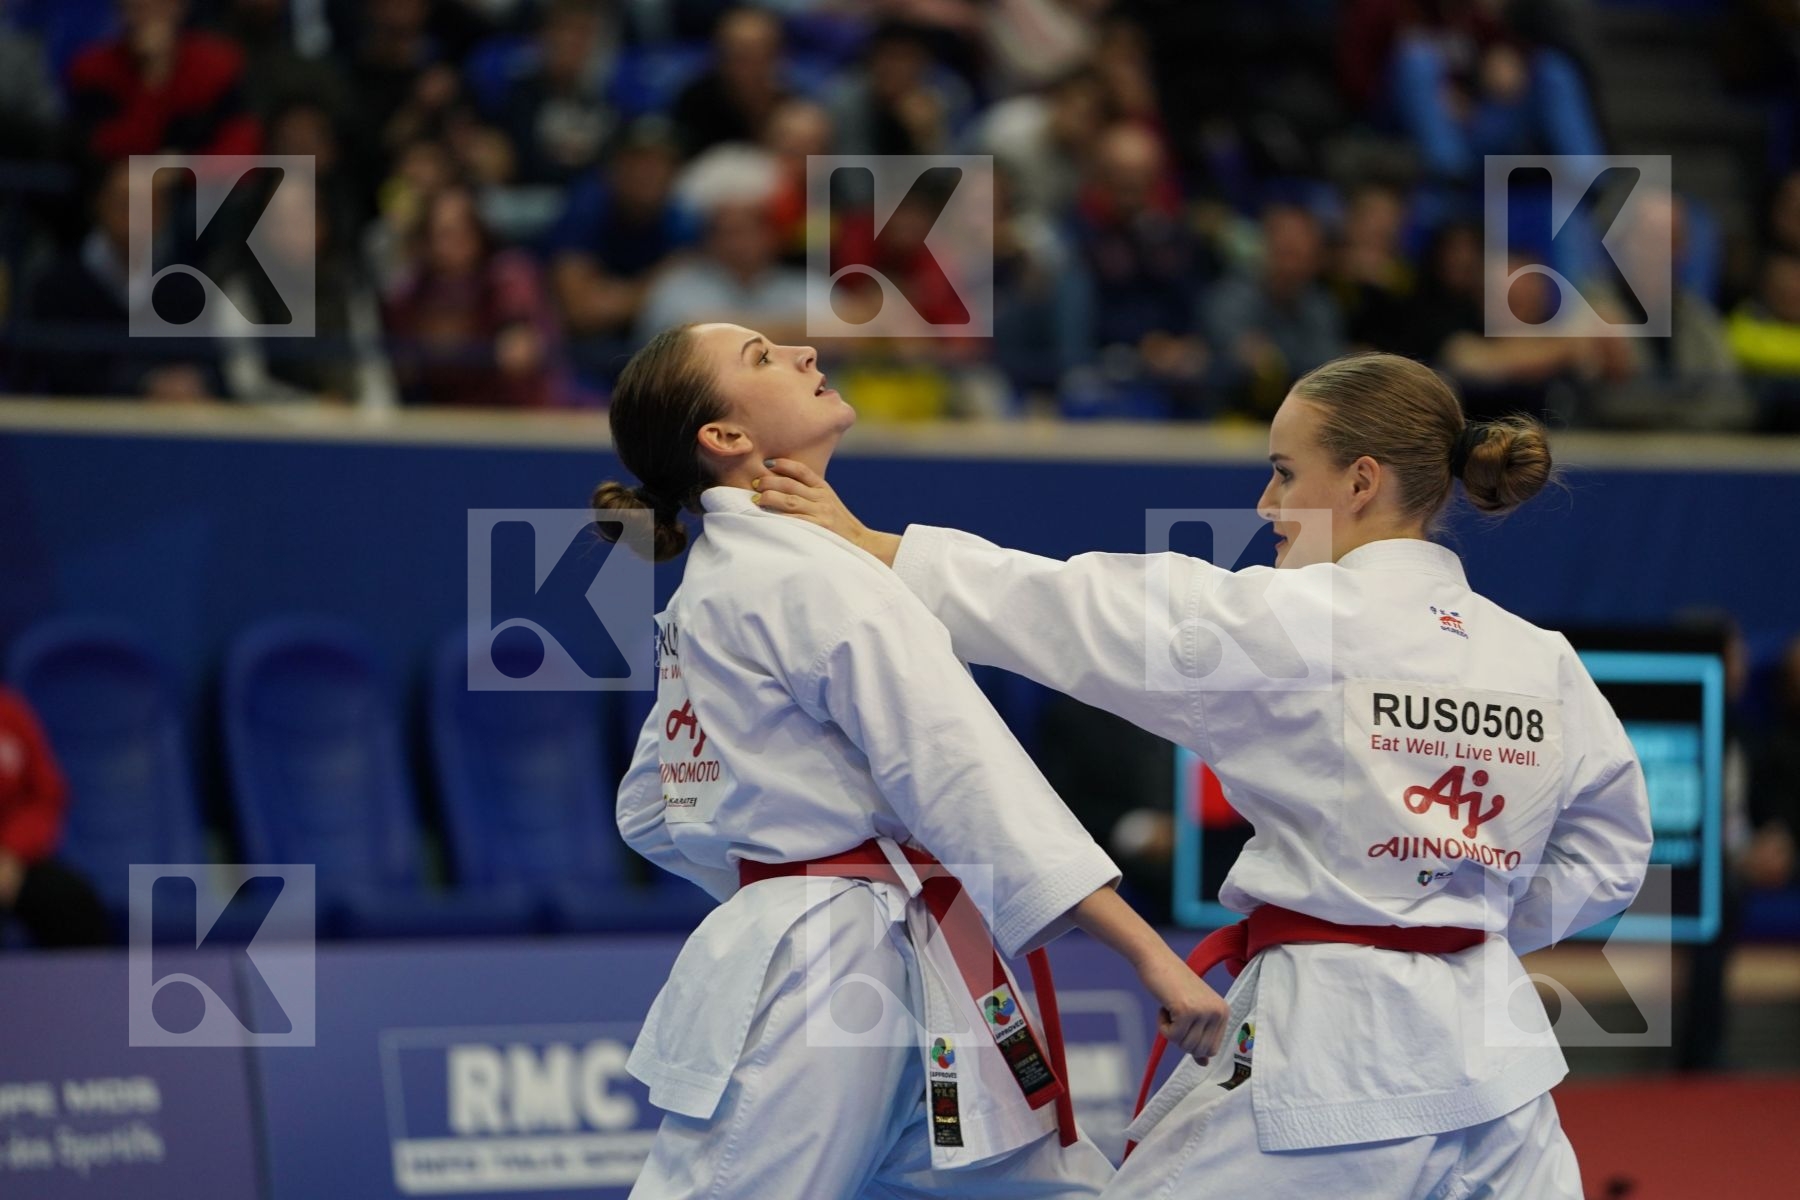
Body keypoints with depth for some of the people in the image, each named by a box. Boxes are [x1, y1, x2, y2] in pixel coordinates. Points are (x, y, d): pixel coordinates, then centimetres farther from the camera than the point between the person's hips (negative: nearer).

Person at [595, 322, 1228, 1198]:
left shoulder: (707, 591, 15)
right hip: (822, 989, -10)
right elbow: (965, 773, -22)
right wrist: (1151, 955, -23)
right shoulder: (809, 577, -15)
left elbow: (652, 810, 23)